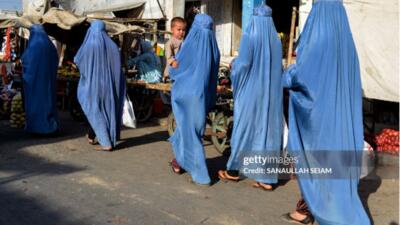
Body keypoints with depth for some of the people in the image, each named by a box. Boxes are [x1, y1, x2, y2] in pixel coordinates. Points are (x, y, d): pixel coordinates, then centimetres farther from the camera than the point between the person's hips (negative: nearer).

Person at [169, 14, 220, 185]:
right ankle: (179, 162, 32)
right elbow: (213, 76, 7)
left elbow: (173, 71, -4)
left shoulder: (189, 46, -13)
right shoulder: (213, 49, -1)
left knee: (190, 133, 6)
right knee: (189, 128, 21)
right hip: (202, 96, 4)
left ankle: (201, 175, 10)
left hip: (184, 95, -4)